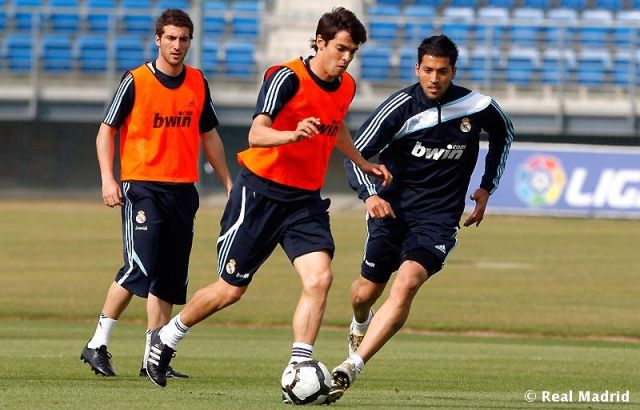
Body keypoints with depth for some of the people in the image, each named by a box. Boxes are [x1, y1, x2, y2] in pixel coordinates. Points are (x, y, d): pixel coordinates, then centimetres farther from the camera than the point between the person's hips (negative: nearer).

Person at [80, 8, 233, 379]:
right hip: (142, 186, -5)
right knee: (140, 268, -14)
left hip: (183, 189, 5)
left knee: (170, 278, 2)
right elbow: (107, 130, 0)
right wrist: (108, 178, -11)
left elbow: (209, 136, 20)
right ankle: (98, 344, -2)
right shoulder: (135, 82, -4)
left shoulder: (198, 84, 9)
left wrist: (228, 182, 18)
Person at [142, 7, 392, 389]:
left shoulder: (346, 87, 5)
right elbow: (257, 134, -30)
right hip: (261, 191, -6)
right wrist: (293, 135, -48)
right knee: (231, 289, 3)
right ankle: (165, 339, 27)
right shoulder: (288, 78, -18)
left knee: (320, 278, -17)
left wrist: (363, 163, 33)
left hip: (306, 200, 6)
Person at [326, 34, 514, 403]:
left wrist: (487, 189, 13)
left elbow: (504, 134, 18)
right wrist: (369, 194, -29)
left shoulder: (476, 107, -6)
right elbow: (355, 154, -11)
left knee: (408, 283, -25)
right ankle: (360, 323, 51)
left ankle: (351, 367, -30)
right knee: (367, 292, 10)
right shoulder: (401, 106, -12)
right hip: (392, 207, 1)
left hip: (439, 217, -1)